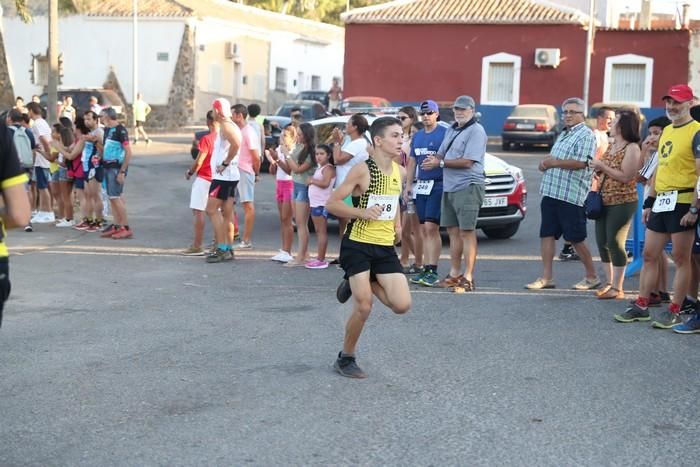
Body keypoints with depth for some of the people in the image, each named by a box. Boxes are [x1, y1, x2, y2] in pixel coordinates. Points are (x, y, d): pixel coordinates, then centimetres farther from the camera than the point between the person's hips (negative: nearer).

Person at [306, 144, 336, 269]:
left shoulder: (328, 168, -12)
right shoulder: (319, 167, 18)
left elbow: (325, 183, -25)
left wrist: (312, 181, -14)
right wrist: (311, 181, 6)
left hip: (322, 204, -10)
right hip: (315, 203, 10)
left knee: (321, 231, -8)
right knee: (319, 232, 12)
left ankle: (321, 260, -7)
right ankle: (320, 258, 17)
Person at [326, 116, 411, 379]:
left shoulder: (400, 172, 6)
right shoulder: (363, 170, -13)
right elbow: (331, 204, -12)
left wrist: (397, 223, 11)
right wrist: (362, 212, -22)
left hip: (385, 248, 6)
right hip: (357, 245, -6)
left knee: (402, 305, -6)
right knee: (364, 307, -9)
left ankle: (362, 284, 21)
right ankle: (345, 359, 13)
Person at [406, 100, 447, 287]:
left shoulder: (444, 133, -4)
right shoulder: (417, 136, 18)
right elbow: (412, 161, 21)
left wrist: (438, 162, -23)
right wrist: (408, 185, 16)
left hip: (437, 185, -7)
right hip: (420, 185, 7)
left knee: (431, 227, -13)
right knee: (423, 230, 8)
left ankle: (432, 271, -11)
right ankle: (426, 270, 13)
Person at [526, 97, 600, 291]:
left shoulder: (585, 135, -8)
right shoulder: (563, 135, 20)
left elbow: (581, 162, -21)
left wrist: (554, 162, -13)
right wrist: (545, 163, 7)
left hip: (571, 196, -9)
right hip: (551, 193, 9)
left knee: (576, 239, -1)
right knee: (547, 234, 5)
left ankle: (592, 277, 13)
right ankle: (547, 277, 9)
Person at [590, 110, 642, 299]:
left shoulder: (632, 148, -11)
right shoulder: (611, 146, 14)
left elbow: (626, 177, -18)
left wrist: (603, 167, -16)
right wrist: (597, 169, 1)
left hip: (622, 203, -8)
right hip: (604, 201, 8)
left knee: (614, 243, -6)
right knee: (602, 243, 9)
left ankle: (617, 288, 2)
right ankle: (609, 283, 21)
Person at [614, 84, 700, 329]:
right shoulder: (666, 131, 17)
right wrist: (649, 203, 20)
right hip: (661, 202, 8)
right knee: (649, 255, 10)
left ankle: (674, 312, 7)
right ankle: (641, 306, 18)